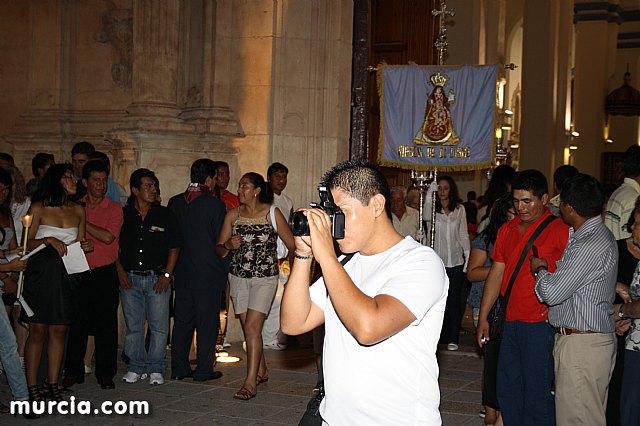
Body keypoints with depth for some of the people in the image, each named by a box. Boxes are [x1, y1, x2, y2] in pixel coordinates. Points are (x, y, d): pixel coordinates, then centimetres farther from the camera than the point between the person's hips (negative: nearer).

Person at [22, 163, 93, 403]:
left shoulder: (78, 211, 12)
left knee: (59, 331, 5)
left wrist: (84, 247, -4)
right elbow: (27, 244, -3)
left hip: (66, 276, 4)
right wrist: (48, 240, -18)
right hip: (41, 273, -4)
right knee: (37, 332, -3)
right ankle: (32, 388, 1)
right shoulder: (38, 208, -2)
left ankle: (52, 384, 12)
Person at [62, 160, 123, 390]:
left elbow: (108, 236, -11)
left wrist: (82, 222, -9)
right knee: (77, 323, 6)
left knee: (106, 325, 2)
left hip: (105, 274, -2)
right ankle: (73, 372, 17)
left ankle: (105, 374, 11)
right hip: (79, 274, 2)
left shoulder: (114, 208, 3)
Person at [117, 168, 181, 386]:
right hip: (130, 278, 1)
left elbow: (174, 247, 4)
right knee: (133, 325, 7)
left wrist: (167, 274, -4)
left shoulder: (165, 215, 3)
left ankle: (156, 369, 10)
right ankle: (136, 367, 19)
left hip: (157, 278, -1)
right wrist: (120, 272, 1)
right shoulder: (123, 215, 4)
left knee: (159, 326, -1)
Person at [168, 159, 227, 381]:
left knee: (182, 320, 12)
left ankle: (179, 367, 17)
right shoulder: (215, 205, -12)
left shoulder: (174, 203, 2)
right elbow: (220, 241, -8)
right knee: (207, 321, 3)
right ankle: (204, 369, 7)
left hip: (182, 272, 5)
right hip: (209, 272, -5)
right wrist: (224, 271, 5)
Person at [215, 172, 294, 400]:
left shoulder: (272, 213, -5)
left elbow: (293, 245, -2)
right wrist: (228, 246, -13)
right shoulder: (233, 215, 6)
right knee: (249, 328, 10)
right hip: (238, 277, 4)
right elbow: (219, 250, 7)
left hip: (265, 278, -4)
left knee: (252, 327, -13)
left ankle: (250, 382, -12)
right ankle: (261, 371, 29)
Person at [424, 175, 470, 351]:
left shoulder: (460, 210, 8)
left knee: (454, 301, 2)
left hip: (455, 261, 1)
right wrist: (429, 194, -28)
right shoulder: (433, 209, 3)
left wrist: (468, 255, 3)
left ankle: (452, 338, 9)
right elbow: (426, 217, -21)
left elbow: (463, 234, 9)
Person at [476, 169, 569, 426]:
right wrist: (483, 318, 13)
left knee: (536, 395, -3)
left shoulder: (559, 229, -7)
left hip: (541, 324, -7)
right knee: (506, 390, 12)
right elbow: (496, 274, 15)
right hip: (511, 322, 7)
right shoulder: (506, 231, 13)